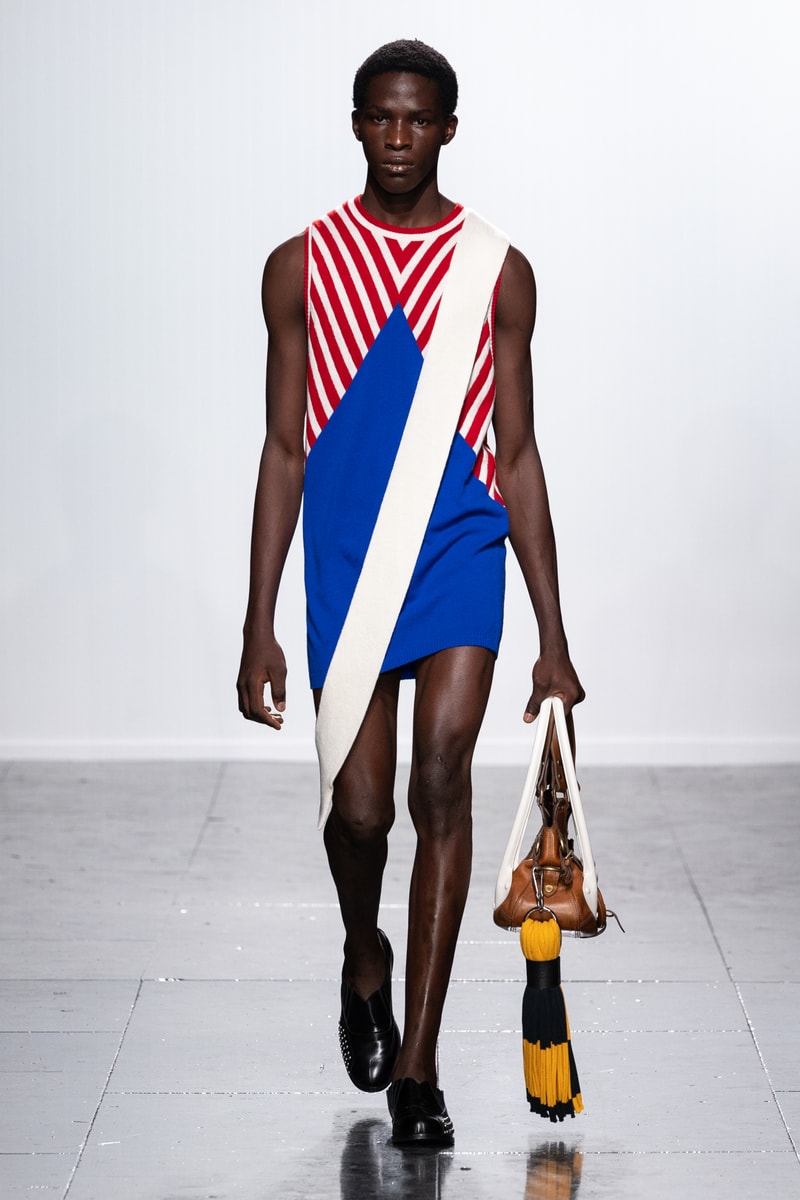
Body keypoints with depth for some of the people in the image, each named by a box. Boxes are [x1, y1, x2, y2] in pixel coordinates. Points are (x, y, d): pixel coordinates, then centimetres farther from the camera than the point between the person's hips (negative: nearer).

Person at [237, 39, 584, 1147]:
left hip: (462, 551, 0)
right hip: (344, 562, 1)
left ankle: (416, 1069, -6)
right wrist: (258, 628, 0)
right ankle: (365, 960, 36)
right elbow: (285, 450, 4)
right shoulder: (303, 265, 3)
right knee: (360, 804, 1)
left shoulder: (496, 272, 3)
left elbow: (518, 454, 5)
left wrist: (553, 639, 2)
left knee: (441, 781, -12)